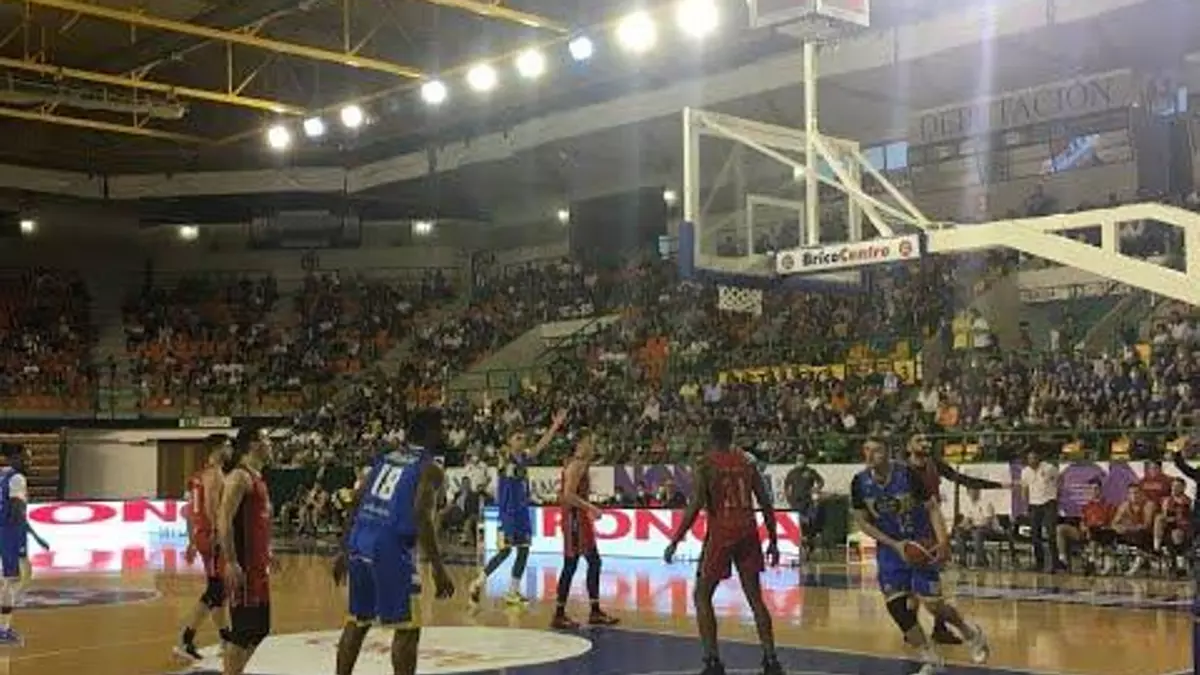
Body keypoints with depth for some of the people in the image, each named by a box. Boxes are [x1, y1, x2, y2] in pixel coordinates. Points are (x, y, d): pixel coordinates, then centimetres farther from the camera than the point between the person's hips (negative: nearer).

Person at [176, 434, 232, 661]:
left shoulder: (201, 475, 16)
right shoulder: (215, 473, -13)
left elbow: (191, 511, 19)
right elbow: (211, 508, -23)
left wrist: (192, 542, 21)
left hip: (200, 534, 10)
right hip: (213, 536, -10)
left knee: (219, 591, 16)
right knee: (214, 592, -7)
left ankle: (226, 641, 24)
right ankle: (184, 642, -8)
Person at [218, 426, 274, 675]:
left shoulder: (257, 477, 16)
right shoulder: (239, 477, -14)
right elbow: (224, 521, -22)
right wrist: (231, 563, -26)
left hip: (258, 565, 10)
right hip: (243, 566, -10)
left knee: (259, 628, 14)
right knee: (243, 630, -6)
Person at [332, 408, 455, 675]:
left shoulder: (385, 458, 19)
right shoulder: (430, 468, -2)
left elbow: (357, 504, 17)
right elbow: (422, 516, -15)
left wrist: (345, 550, 24)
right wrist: (439, 568, -14)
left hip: (360, 541, 7)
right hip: (391, 546, -7)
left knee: (357, 622, 21)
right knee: (407, 629, 2)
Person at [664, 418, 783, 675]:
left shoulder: (705, 465, -4)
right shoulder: (746, 463, 11)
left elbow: (695, 506, -14)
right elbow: (766, 504, 9)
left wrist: (675, 542, -10)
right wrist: (773, 541, 17)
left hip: (721, 533, -5)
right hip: (748, 532, 5)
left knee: (702, 596, 8)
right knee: (755, 598, 16)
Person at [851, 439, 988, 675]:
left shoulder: (907, 474, -21)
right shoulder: (860, 483, -13)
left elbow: (932, 507, -12)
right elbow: (863, 522, -3)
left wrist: (943, 541, -24)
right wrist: (894, 544, -13)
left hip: (920, 543, -3)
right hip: (889, 547, 3)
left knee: (933, 604, -4)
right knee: (896, 606, -6)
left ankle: (971, 633, 27)